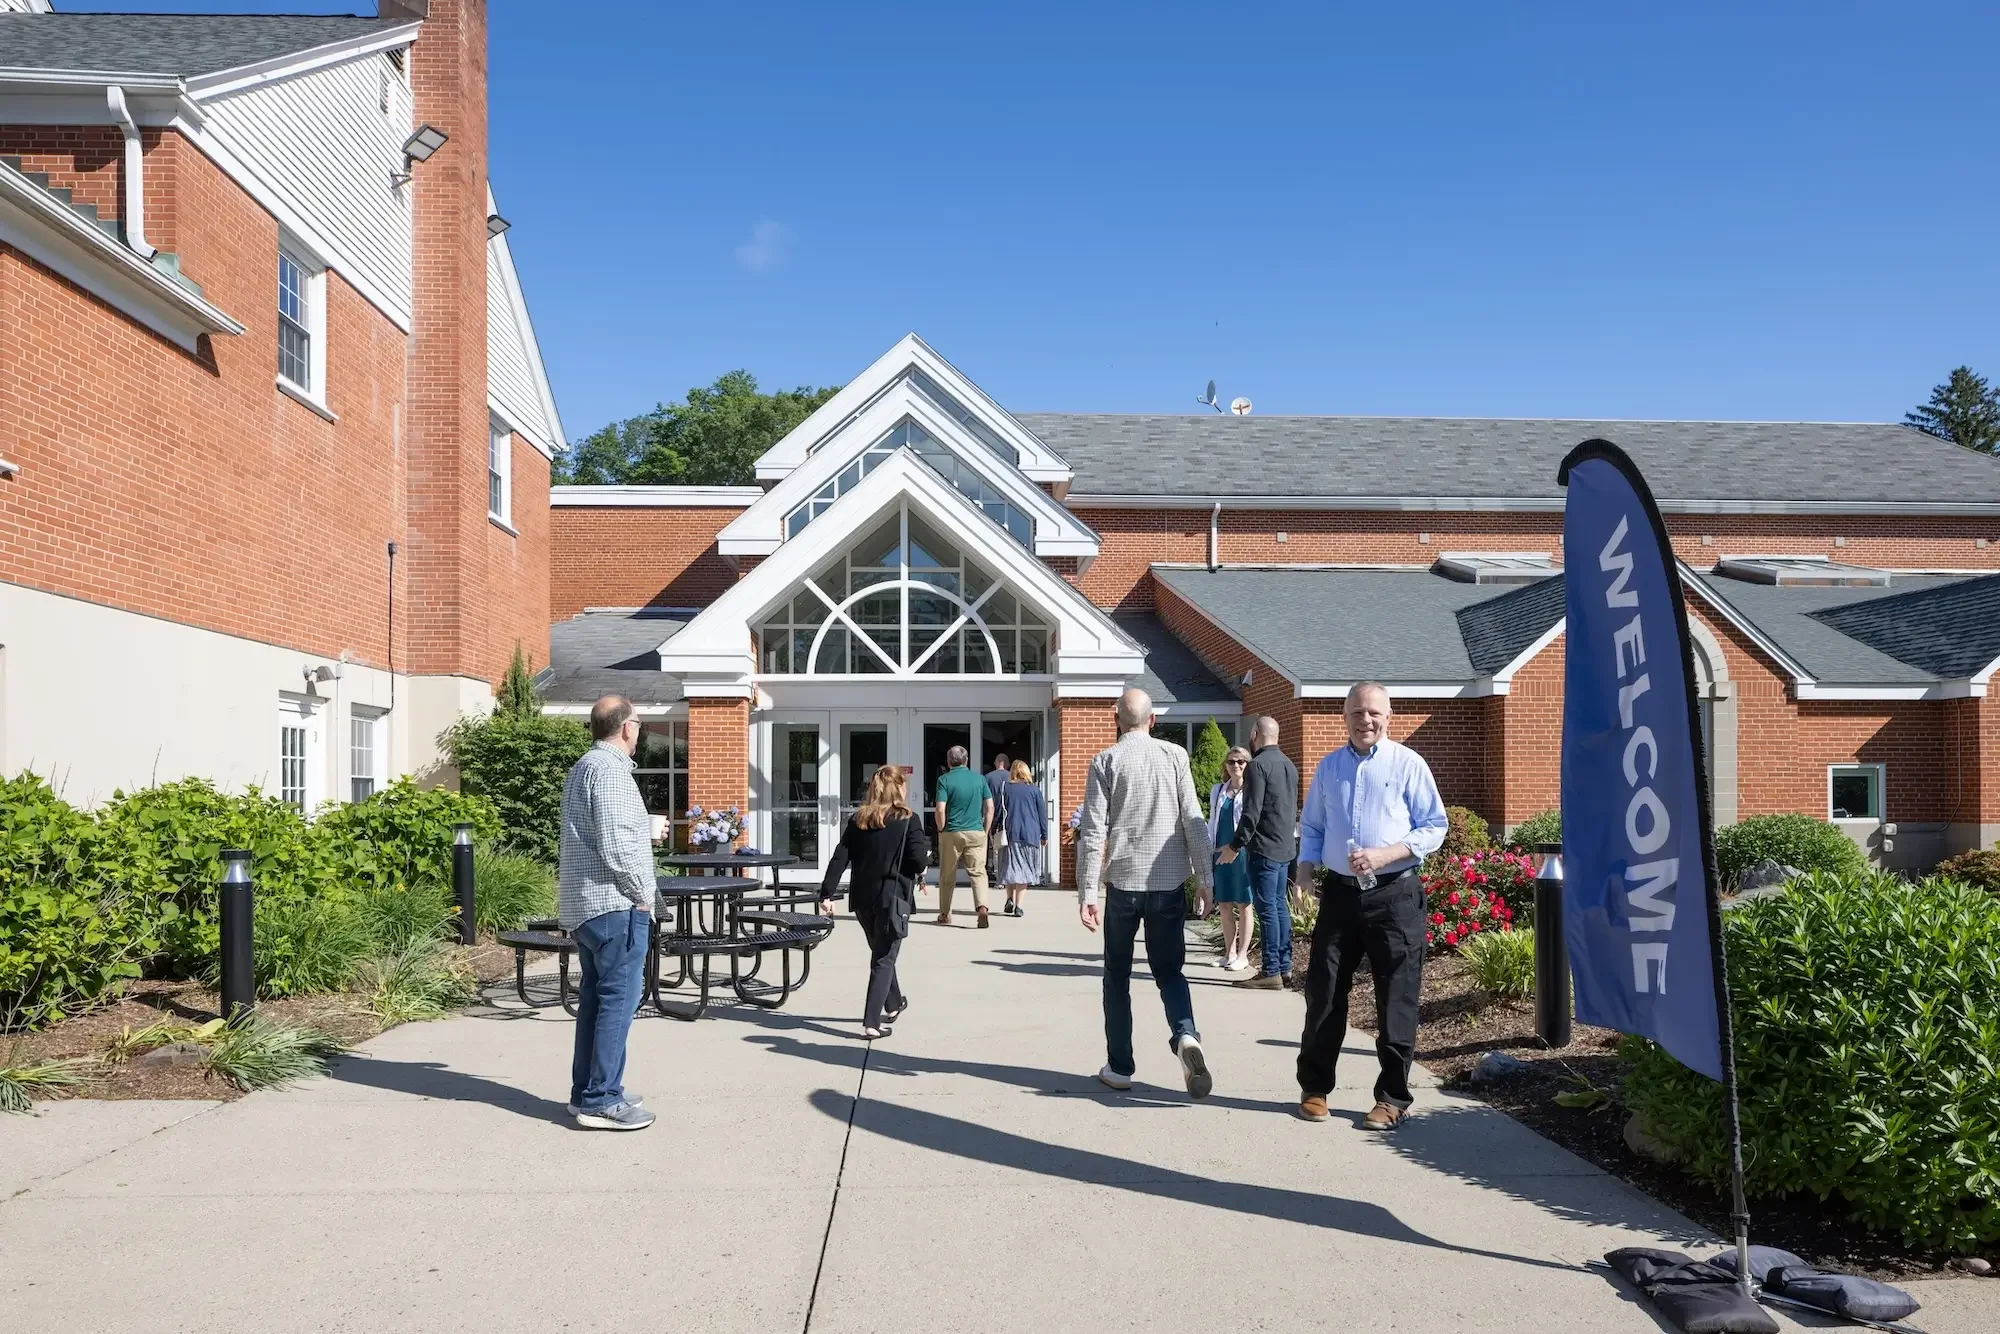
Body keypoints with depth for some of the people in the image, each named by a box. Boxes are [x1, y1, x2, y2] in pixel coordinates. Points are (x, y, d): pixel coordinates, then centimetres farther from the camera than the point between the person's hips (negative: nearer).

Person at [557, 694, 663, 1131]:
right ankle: (601, 1100, -5)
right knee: (618, 998, -6)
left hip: (583, 903, 10)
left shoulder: (583, 766, 17)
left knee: (595, 997, 14)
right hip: (614, 903, -10)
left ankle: (587, 1091, 19)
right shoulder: (610, 769, -15)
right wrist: (642, 893, -11)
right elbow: (615, 846, -21)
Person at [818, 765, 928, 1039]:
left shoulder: (857, 820, 5)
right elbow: (919, 861, -14)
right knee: (884, 959, 2)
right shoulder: (908, 820, -8)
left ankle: (894, 1004, 42)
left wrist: (827, 893, -1)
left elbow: (840, 858, 0)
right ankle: (872, 1023, -5)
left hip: (863, 899, 5)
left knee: (880, 952, 23)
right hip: (892, 898, -5)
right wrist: (924, 856, 9)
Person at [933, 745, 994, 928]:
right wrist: (985, 831, 11)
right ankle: (982, 907, -21)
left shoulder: (945, 780, -4)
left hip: (951, 833, -1)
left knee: (947, 876, 12)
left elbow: (940, 809, -12)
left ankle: (945, 914, 22)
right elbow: (990, 807, 5)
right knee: (978, 872, 1)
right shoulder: (979, 779, 6)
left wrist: (941, 830, 2)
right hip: (976, 833, 2)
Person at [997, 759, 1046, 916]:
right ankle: (1018, 906, -3)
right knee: (1024, 869, 2)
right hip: (1030, 835, 0)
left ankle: (1010, 899, -4)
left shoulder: (1005, 789, 3)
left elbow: (997, 811, 3)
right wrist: (1044, 835, 12)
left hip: (1010, 833, 0)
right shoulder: (1034, 790, 3)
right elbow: (1042, 813, 4)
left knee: (1010, 868, 11)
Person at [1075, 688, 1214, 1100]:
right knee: (1170, 969, 13)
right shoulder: (1175, 756, 1)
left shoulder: (1105, 761, -3)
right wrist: (1206, 877, 5)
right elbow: (1194, 821, -2)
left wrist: (1087, 891, -5)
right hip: (1170, 882, 1)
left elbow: (1093, 831, -7)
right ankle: (1185, 1035, -14)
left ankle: (1119, 1067, 17)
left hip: (1123, 881, -1)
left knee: (1117, 975, 14)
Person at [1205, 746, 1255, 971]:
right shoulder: (1217, 790, 11)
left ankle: (1242, 955, 10)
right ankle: (1229, 952, 20)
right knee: (1224, 904, 10)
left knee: (1243, 905, 3)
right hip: (1220, 853, 5)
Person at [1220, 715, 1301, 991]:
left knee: (1267, 909, -5)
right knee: (1279, 906, 12)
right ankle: (1284, 968, 15)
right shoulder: (1289, 765, 13)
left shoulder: (1257, 765, -14)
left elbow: (1251, 813, -18)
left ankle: (1271, 972, -4)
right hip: (1285, 847, 9)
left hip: (1264, 848, -9)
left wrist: (1235, 845, -10)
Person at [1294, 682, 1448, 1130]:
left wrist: (1385, 854, -16)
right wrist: (1305, 871, 3)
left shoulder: (1408, 764, -2)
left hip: (1394, 894, -4)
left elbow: (1434, 826, -4)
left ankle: (1392, 1098, 14)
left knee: (1396, 999, 2)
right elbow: (1312, 828, 18)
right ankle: (1314, 1088, 20)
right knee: (1323, 991, 6)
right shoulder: (1328, 767, 12)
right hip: (1339, 892, 4)